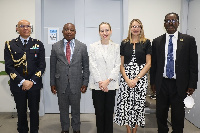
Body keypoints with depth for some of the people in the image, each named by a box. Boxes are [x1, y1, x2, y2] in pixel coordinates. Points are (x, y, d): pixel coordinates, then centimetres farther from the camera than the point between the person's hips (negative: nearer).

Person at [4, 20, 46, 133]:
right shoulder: (10, 45, 2)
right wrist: (22, 81, -14)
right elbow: (8, 67, -4)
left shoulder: (38, 44, 5)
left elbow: (42, 65, -1)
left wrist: (32, 81, -12)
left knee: (34, 111, 10)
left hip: (34, 85, 0)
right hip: (18, 85, 0)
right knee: (21, 112, 12)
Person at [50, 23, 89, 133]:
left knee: (76, 107, 11)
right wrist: (52, 83, 3)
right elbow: (52, 67, 5)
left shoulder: (82, 47, 1)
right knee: (63, 108, 12)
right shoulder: (55, 46, 3)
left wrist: (85, 83, -1)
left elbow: (86, 66, 3)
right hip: (61, 83, 1)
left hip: (76, 83, 0)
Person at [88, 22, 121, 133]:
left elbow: (117, 66, 0)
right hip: (97, 85, 0)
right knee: (99, 111, 5)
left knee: (109, 111, 6)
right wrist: (100, 82, -10)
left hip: (111, 84, 1)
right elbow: (92, 66, -2)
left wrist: (107, 81, -11)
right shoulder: (93, 46, 3)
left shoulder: (116, 47, 6)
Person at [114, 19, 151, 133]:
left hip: (141, 78, -1)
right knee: (125, 104, -1)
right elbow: (121, 64, 7)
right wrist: (127, 79, -7)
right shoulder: (124, 43, 8)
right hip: (126, 79, 1)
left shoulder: (146, 43, 4)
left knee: (138, 104, 1)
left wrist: (136, 79, -9)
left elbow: (148, 63, -1)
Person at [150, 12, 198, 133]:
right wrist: (153, 82, 5)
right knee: (161, 114, 14)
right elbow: (154, 64, 8)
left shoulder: (189, 40, -1)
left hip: (180, 85, -2)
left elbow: (193, 64, -2)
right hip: (162, 84, 2)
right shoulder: (157, 42, 5)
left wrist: (192, 84, -6)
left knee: (178, 116, 10)